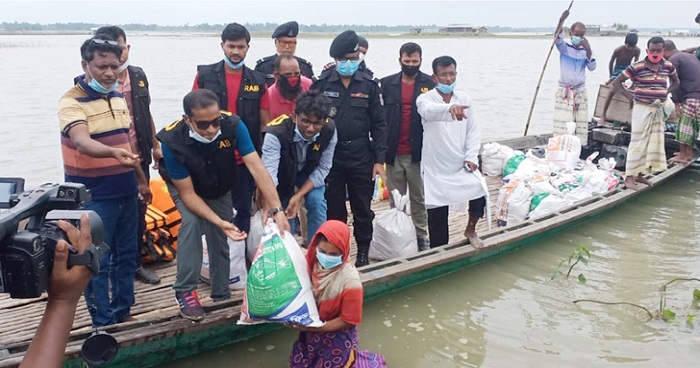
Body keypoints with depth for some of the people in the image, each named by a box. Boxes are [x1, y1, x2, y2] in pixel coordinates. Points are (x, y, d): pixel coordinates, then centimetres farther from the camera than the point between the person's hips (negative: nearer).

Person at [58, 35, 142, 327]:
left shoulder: (119, 98, 9)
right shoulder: (71, 102, -14)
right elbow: (82, 142, -32)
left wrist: (141, 179, 20)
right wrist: (113, 153, -51)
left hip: (126, 193, 7)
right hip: (93, 198, -7)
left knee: (126, 256, 15)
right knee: (98, 262, 1)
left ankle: (123, 313, 29)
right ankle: (103, 324, 13)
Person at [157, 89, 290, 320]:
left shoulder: (233, 125, -34)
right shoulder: (172, 141, -38)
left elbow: (257, 168, -36)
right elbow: (188, 193, -31)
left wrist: (277, 210, -44)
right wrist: (219, 222, -42)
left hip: (220, 188, 2)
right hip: (185, 186, -2)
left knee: (220, 240, 2)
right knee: (192, 222, -28)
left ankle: (222, 296, 24)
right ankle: (185, 291, -14)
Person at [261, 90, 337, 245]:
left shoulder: (329, 131, -30)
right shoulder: (276, 132, -39)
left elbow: (323, 168, -18)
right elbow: (269, 173, -47)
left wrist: (299, 195, -27)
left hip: (309, 173, 2)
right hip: (283, 172, -1)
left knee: (317, 202, -18)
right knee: (283, 216, -1)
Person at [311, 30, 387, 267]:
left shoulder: (368, 85, 2)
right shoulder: (322, 84, -2)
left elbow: (379, 124, 3)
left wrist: (379, 160, -2)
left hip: (361, 157, 1)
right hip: (330, 156, -1)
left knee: (363, 209, 10)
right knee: (334, 210, 8)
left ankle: (363, 253, 25)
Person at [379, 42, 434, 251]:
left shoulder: (430, 84, 0)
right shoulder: (386, 84, 4)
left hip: (418, 153, -1)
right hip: (393, 153, 2)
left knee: (419, 198, 10)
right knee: (395, 199, 11)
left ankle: (421, 234, 22)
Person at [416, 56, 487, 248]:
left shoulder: (465, 99, 4)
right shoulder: (425, 99, -8)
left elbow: (474, 130, 5)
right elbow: (430, 111, -33)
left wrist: (472, 157, -10)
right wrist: (450, 107, -55)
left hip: (461, 164, 3)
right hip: (436, 167, -2)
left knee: (479, 192, -19)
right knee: (437, 215, 1)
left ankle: (470, 229, 11)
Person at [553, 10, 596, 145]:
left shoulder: (585, 50, 5)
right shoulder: (564, 47, -4)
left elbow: (592, 67, -6)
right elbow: (557, 38, -25)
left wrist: (588, 50, -16)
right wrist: (561, 20, -42)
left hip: (580, 92, 4)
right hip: (564, 92, -4)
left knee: (581, 125, 6)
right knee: (563, 125, -8)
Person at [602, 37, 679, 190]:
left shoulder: (668, 66, 4)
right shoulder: (637, 67, -12)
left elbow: (675, 81, 23)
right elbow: (616, 82, -8)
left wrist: (666, 93, 6)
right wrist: (629, 95, -13)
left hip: (658, 109, 6)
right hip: (642, 108, -6)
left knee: (655, 142, 8)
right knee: (638, 142, -7)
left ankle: (640, 174, 18)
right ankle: (629, 176, -4)